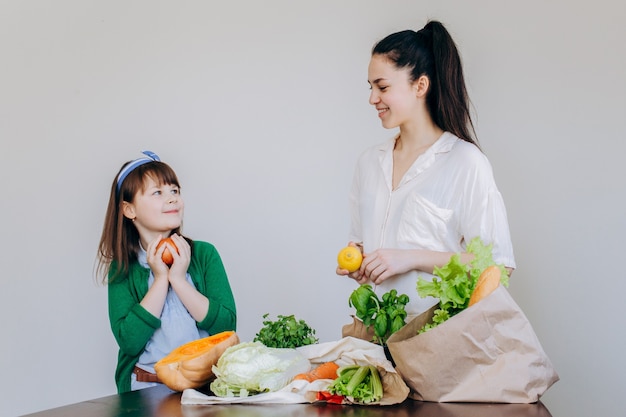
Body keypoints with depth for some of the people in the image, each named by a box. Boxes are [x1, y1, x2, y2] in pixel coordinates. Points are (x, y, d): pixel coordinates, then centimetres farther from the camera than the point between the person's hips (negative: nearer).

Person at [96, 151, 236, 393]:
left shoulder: (204, 254, 6)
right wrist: (160, 278, -9)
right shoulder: (122, 268, 5)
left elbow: (227, 326, -3)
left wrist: (179, 279, -9)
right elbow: (129, 341, -8)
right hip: (146, 390, -1)